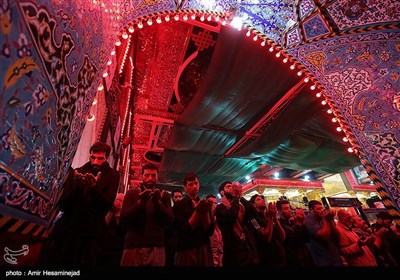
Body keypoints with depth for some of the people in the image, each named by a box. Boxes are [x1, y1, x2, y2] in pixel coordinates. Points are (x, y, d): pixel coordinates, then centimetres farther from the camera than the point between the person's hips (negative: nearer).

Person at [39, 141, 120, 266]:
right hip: (66, 228, 2)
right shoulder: (77, 172, -1)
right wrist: (75, 186, -22)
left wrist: (94, 187, -31)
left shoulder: (112, 175, -6)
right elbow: (62, 205, -3)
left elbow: (107, 205, -15)